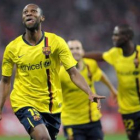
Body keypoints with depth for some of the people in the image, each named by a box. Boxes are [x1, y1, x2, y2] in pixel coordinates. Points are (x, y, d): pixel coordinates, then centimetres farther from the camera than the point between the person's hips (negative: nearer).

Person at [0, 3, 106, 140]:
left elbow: (73, 72, -9)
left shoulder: (56, 42, -7)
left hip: (51, 105, 2)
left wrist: (89, 93, -25)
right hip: (24, 102, -2)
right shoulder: (12, 48, -5)